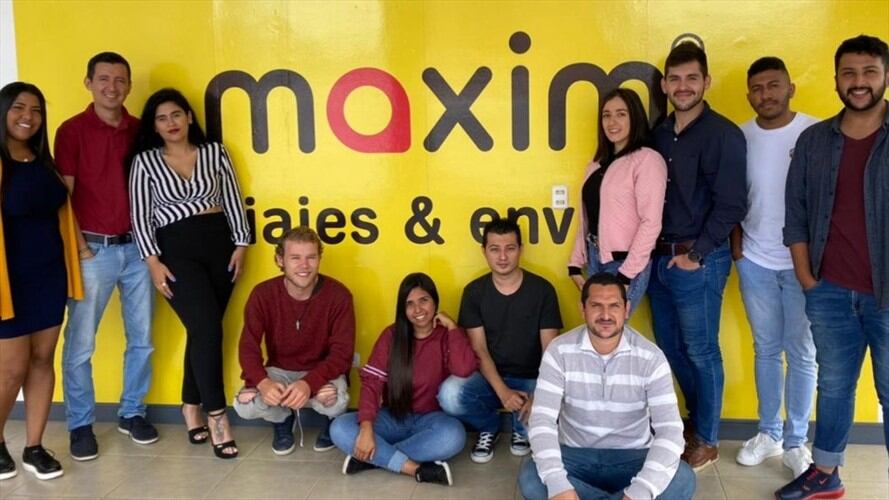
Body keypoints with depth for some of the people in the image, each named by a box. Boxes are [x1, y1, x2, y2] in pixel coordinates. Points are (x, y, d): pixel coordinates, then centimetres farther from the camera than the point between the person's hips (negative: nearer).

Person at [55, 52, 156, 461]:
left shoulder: (141, 131, 6)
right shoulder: (72, 130, -4)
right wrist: (79, 248, -9)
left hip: (137, 246, 4)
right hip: (93, 249, -4)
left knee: (141, 337, 11)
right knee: (80, 342, 2)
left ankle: (132, 413, 26)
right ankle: (80, 425, 16)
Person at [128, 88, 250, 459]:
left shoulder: (214, 152, 9)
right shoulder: (145, 161, 3)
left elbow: (233, 201, 9)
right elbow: (141, 216, 0)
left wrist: (240, 245, 2)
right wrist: (153, 261, -8)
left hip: (219, 243, 3)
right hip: (176, 250, -3)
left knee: (202, 331, 7)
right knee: (208, 329, -13)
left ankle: (191, 409, 22)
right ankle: (217, 418, -6)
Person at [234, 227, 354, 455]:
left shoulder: (338, 295, -19)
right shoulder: (263, 294, -13)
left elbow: (342, 352, -20)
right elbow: (248, 348, -14)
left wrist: (309, 383, -38)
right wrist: (263, 382, -37)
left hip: (322, 372, -2)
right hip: (279, 370, 2)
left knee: (334, 401, -36)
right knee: (244, 404, -26)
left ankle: (331, 423, 6)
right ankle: (282, 420, 12)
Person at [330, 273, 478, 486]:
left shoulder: (447, 336, -4)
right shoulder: (391, 335, 0)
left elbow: (464, 369, -26)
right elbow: (371, 382, -8)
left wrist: (452, 326, -15)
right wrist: (366, 427, -23)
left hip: (430, 419, -1)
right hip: (393, 417, 2)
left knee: (454, 435, -37)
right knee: (340, 429, -24)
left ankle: (374, 458, -23)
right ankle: (416, 468, -27)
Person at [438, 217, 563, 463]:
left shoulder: (542, 290, -5)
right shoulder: (474, 292, -1)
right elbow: (479, 349, -7)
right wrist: (502, 391, -23)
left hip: (530, 379, -1)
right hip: (489, 377, 1)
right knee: (449, 395, -31)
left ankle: (522, 427, 8)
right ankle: (489, 425, 5)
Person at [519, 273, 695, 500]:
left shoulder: (651, 357, -13)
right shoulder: (560, 351, -12)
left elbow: (670, 430, -21)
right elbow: (542, 420, -19)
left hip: (632, 457, 0)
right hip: (575, 456, 0)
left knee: (682, 480, -29)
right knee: (530, 479, -31)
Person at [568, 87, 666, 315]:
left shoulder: (648, 159, -9)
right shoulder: (597, 165, 13)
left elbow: (651, 222, -15)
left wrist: (625, 275, -16)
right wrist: (575, 264, 9)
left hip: (625, 263, -7)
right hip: (595, 261, 7)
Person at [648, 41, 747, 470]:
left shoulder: (722, 134, -11)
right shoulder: (660, 133, 9)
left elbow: (731, 205, -15)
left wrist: (696, 254, -14)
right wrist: (656, 250, 5)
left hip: (698, 262, -7)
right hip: (660, 258, 7)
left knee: (700, 351, 4)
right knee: (670, 347, 16)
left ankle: (707, 439, 19)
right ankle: (695, 420, 35)